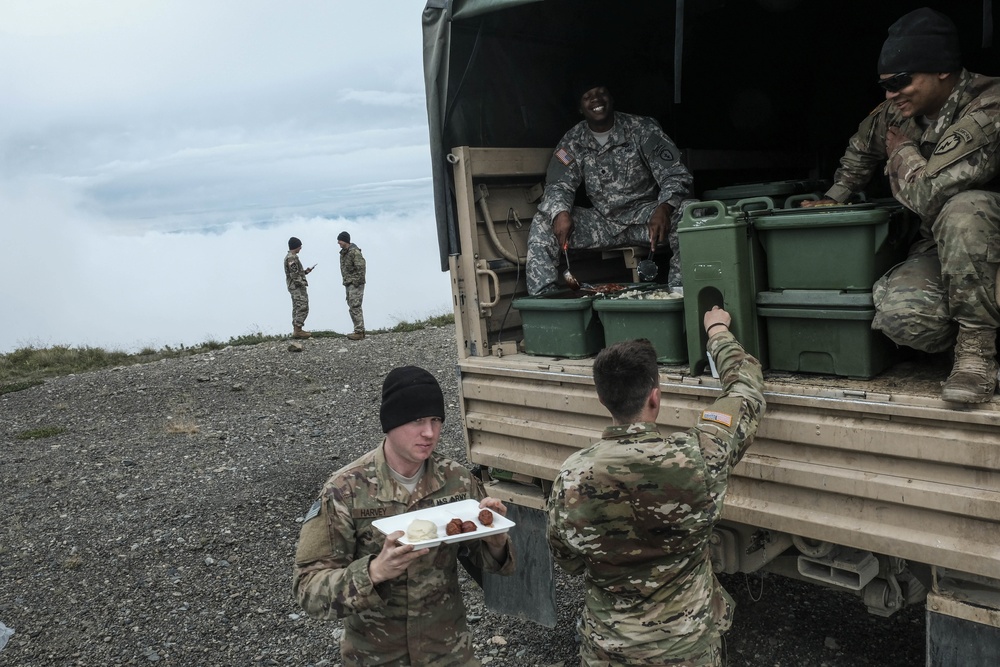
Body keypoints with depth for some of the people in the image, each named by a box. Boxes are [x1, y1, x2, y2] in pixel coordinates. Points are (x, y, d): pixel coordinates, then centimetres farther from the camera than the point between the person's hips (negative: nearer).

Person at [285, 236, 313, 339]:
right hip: (297, 287, -11)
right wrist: (303, 282, -18)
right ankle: (297, 330, -15)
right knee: (303, 308, -12)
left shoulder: (290, 257, 18)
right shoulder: (292, 258, -15)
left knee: (297, 308, 12)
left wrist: (306, 271, 14)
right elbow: (294, 274, -21)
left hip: (294, 287, 11)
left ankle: (297, 330, 14)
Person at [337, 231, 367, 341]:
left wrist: (357, 282, -20)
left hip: (356, 284, -10)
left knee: (355, 307, -12)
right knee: (353, 308, 11)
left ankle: (359, 332, -10)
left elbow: (361, 267, -21)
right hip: (349, 284, 10)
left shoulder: (354, 251, -16)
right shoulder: (343, 252, 14)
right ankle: (360, 331, 17)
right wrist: (346, 281, 15)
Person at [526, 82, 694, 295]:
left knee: (687, 212, -32)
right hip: (602, 222, 2)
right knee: (542, 223, -17)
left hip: (645, 218, -2)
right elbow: (558, 185, 0)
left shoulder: (643, 129, -4)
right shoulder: (573, 141, 4)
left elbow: (675, 174, -10)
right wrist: (560, 212, -27)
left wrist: (664, 208, -34)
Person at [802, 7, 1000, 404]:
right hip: (940, 248, 5)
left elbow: (928, 195, -31)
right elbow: (861, 148, 25)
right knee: (899, 313, -29)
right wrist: (835, 200, 23)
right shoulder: (896, 113, 1)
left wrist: (903, 151, -11)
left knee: (964, 208, -40)